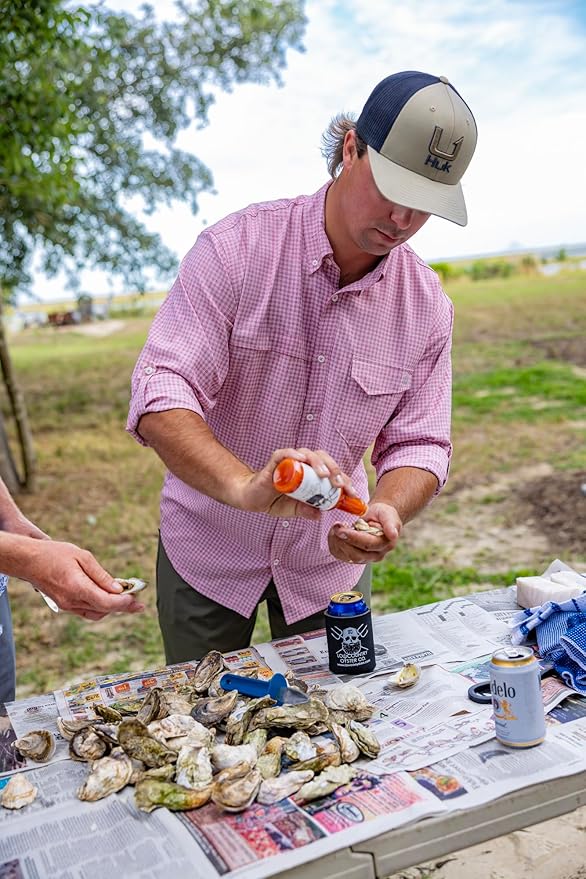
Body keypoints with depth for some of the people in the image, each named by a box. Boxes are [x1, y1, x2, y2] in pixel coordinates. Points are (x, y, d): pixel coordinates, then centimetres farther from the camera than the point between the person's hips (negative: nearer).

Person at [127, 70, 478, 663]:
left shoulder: (427, 304, -9)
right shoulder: (236, 248, -20)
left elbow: (418, 444, -7)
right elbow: (159, 400, -28)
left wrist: (388, 510, -30)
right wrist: (246, 487, -44)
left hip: (331, 557, 3)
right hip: (207, 549, -2)